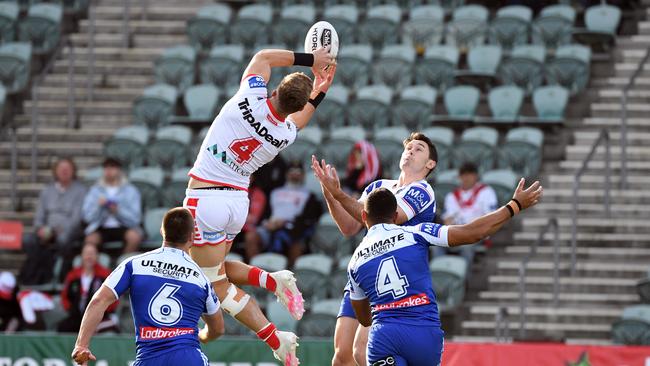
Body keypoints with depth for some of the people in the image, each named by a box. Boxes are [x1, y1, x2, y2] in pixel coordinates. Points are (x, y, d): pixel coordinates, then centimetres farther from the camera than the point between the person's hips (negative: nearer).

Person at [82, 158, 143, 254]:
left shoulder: (130, 190, 8)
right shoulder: (95, 190, 12)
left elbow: (135, 218, -2)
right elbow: (88, 217, 3)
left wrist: (118, 211, -18)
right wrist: (99, 206, -15)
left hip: (123, 227, 0)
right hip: (102, 229, 0)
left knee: (134, 236, -34)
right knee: (90, 240, -33)